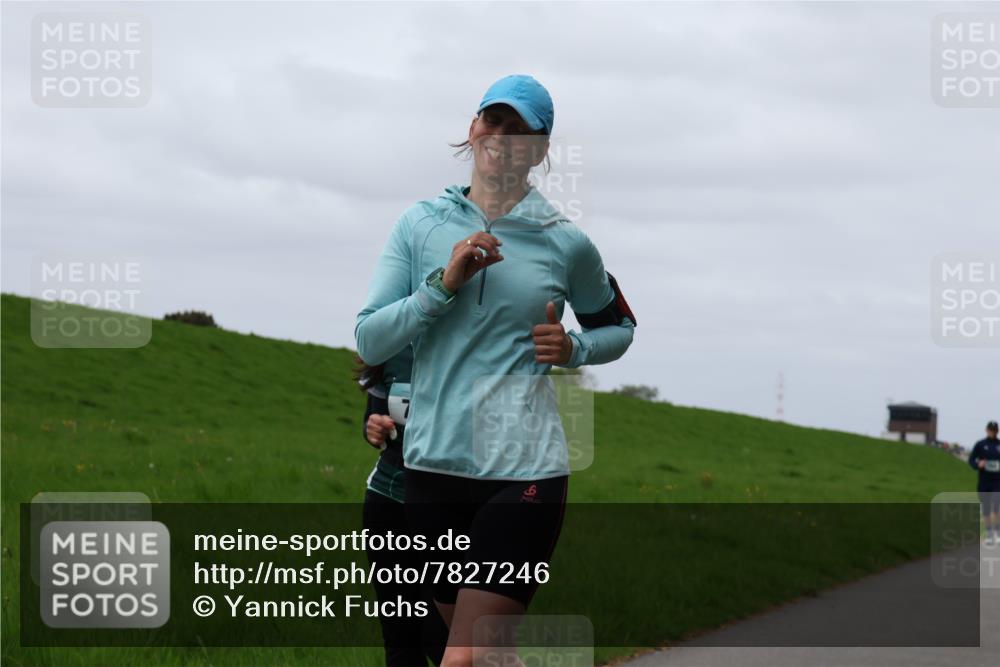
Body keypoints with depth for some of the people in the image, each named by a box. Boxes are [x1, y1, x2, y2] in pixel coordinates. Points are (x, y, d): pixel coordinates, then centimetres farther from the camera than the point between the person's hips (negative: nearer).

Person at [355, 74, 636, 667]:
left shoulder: (565, 243, 3)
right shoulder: (421, 224, 6)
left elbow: (620, 327, 19)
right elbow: (370, 341, 0)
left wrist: (574, 349, -1)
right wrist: (443, 284, -12)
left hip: (524, 469, -3)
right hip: (433, 462, 3)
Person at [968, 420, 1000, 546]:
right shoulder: (980, 445, 3)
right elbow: (971, 460, 4)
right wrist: (978, 465, -17)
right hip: (984, 482, 1)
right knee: (986, 510, 6)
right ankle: (989, 535, 19)